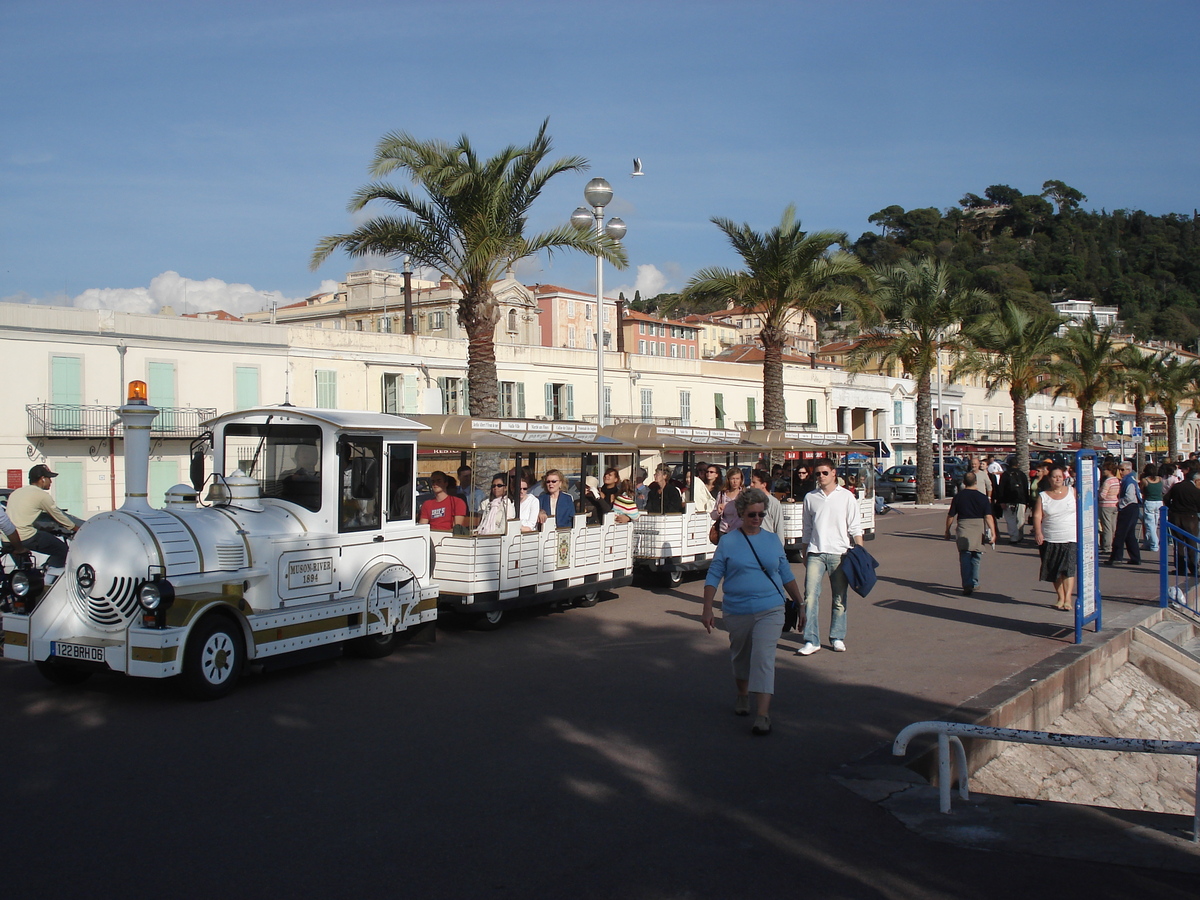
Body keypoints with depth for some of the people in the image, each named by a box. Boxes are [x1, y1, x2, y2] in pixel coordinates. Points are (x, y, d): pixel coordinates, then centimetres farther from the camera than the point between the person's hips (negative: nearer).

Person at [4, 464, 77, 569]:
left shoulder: (15, 492, 20)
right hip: (26, 537, -9)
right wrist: (78, 529, 18)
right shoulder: (42, 495, -4)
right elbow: (59, 516, 4)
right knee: (62, 549, 0)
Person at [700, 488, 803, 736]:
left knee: (763, 659, -12)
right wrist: (707, 609, -11)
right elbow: (713, 577, -3)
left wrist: (800, 604, 15)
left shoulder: (773, 541, 5)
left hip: (769, 611, 0)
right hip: (736, 612, 0)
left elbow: (786, 575, 14)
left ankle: (762, 715, -14)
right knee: (740, 657, 17)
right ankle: (742, 696, 42)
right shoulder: (728, 543, -2)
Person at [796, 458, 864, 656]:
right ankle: (811, 641, -7)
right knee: (810, 596, -9)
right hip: (815, 553, 1)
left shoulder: (846, 497, 2)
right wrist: (804, 554, 15)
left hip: (839, 553, -1)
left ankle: (837, 638, 20)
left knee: (839, 599, 7)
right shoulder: (810, 497, 8)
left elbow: (855, 527, 2)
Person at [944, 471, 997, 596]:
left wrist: (947, 531, 15)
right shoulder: (982, 497, -1)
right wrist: (993, 533, -11)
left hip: (963, 529, -1)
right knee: (976, 557, 16)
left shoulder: (958, 496, 1)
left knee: (965, 557, -1)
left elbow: (950, 515, 3)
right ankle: (974, 583, 23)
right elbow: (988, 516, -9)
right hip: (978, 529, 1)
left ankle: (967, 585, -15)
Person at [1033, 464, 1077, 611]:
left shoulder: (1072, 492, 5)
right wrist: (1038, 532, -18)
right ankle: (1060, 598, 15)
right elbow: (1037, 516, -2)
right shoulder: (1042, 496, 5)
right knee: (1056, 571, 5)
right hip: (1050, 539, 2)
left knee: (1068, 568, -12)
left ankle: (1068, 599, -13)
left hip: (1070, 538, -1)